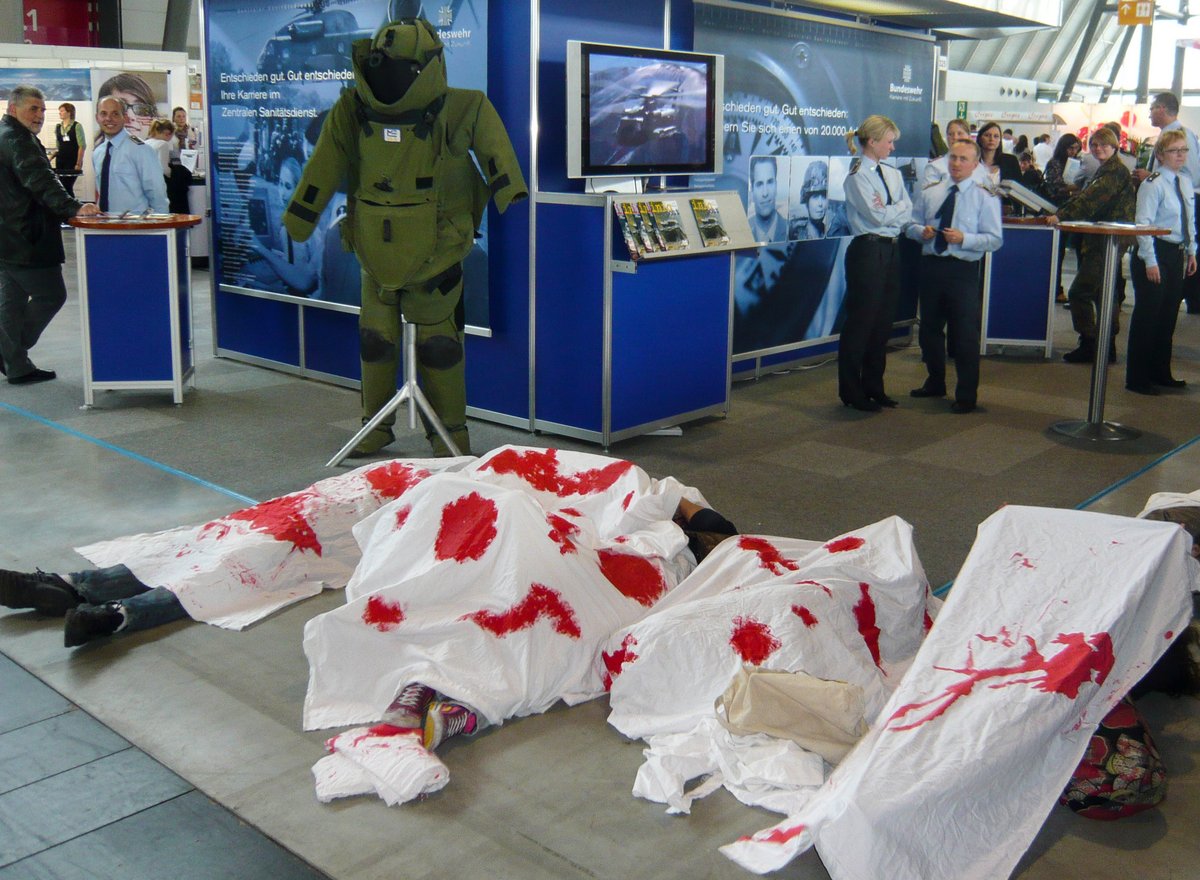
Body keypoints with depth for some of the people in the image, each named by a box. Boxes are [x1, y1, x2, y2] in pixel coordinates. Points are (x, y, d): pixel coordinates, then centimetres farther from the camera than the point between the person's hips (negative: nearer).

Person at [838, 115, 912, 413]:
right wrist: (899, 207, -3)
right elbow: (878, 216, -17)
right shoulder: (857, 177, -9)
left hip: (891, 251, 8)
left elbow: (908, 213, 6)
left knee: (882, 321, 12)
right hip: (868, 251, -8)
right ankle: (851, 392, 8)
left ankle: (873, 387, 23)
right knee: (860, 322, -2)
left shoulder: (893, 174, 14)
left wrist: (889, 210, -10)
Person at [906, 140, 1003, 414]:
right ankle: (935, 383, 34)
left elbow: (995, 239, -6)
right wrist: (921, 231, -8)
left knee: (965, 334, -3)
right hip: (930, 266, 5)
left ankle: (966, 395, 8)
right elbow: (911, 225, 14)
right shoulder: (929, 193, 12)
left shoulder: (985, 197, -2)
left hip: (963, 270, -5)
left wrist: (964, 239, -21)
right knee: (929, 328, 16)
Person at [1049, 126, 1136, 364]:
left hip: (1108, 241, -11)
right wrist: (1060, 213, 6)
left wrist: (1062, 215, -32)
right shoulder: (1107, 170, 20)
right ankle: (1107, 347, 21)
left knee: (1080, 292, -11)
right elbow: (1087, 195, 19)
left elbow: (1093, 198, -25)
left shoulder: (1116, 170, -12)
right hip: (1102, 241, 11)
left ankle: (1088, 345, -6)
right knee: (1103, 294, 15)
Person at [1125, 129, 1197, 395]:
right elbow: (1143, 223, -16)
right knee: (1147, 316, -4)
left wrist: (1191, 251, 16)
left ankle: (1160, 373, 27)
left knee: (1168, 316, 14)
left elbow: (1190, 221, 20)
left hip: (1177, 254, 8)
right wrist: (1150, 261, -19)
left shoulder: (1186, 182, 11)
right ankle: (1137, 379, 4)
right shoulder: (1153, 184, -13)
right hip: (1155, 253, -8)